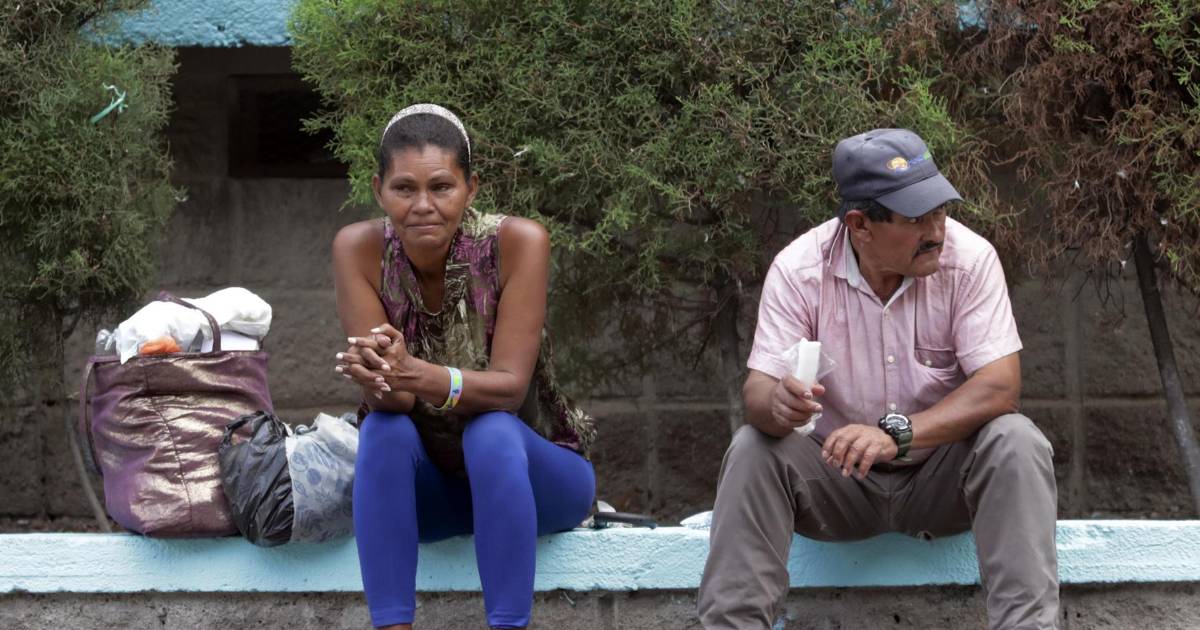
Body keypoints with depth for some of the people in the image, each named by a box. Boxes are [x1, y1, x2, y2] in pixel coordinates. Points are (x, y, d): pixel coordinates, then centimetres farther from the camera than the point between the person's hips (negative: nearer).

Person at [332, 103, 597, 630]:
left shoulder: (517, 243, -22)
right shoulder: (359, 250, -15)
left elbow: (510, 387, -27)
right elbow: (380, 394, -21)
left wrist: (421, 376, -47)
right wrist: (383, 380, -46)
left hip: (534, 472, -2)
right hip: (432, 484, 2)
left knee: (491, 434, -33)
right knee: (384, 429, -28)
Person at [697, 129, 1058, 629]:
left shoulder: (969, 258, -16)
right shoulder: (799, 269, -14)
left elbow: (999, 385, -22)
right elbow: (758, 391, -17)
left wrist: (899, 433, -36)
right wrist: (777, 405, -44)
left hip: (942, 474, 0)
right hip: (836, 471, 1)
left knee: (1015, 443, -29)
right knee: (753, 449, -25)